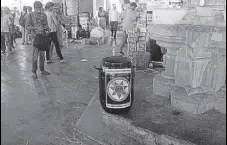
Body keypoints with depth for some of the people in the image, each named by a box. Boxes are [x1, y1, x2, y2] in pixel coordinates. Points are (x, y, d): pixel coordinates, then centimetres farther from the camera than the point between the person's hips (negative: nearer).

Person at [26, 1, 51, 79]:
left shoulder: (44, 15, 9)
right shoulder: (31, 15, -2)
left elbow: (46, 25, 14)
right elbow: (27, 26, -5)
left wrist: (46, 28, -11)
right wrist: (36, 28, -20)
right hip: (35, 36, -4)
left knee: (42, 54, 10)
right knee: (35, 54, -8)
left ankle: (42, 70, 20)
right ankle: (34, 72, 0)